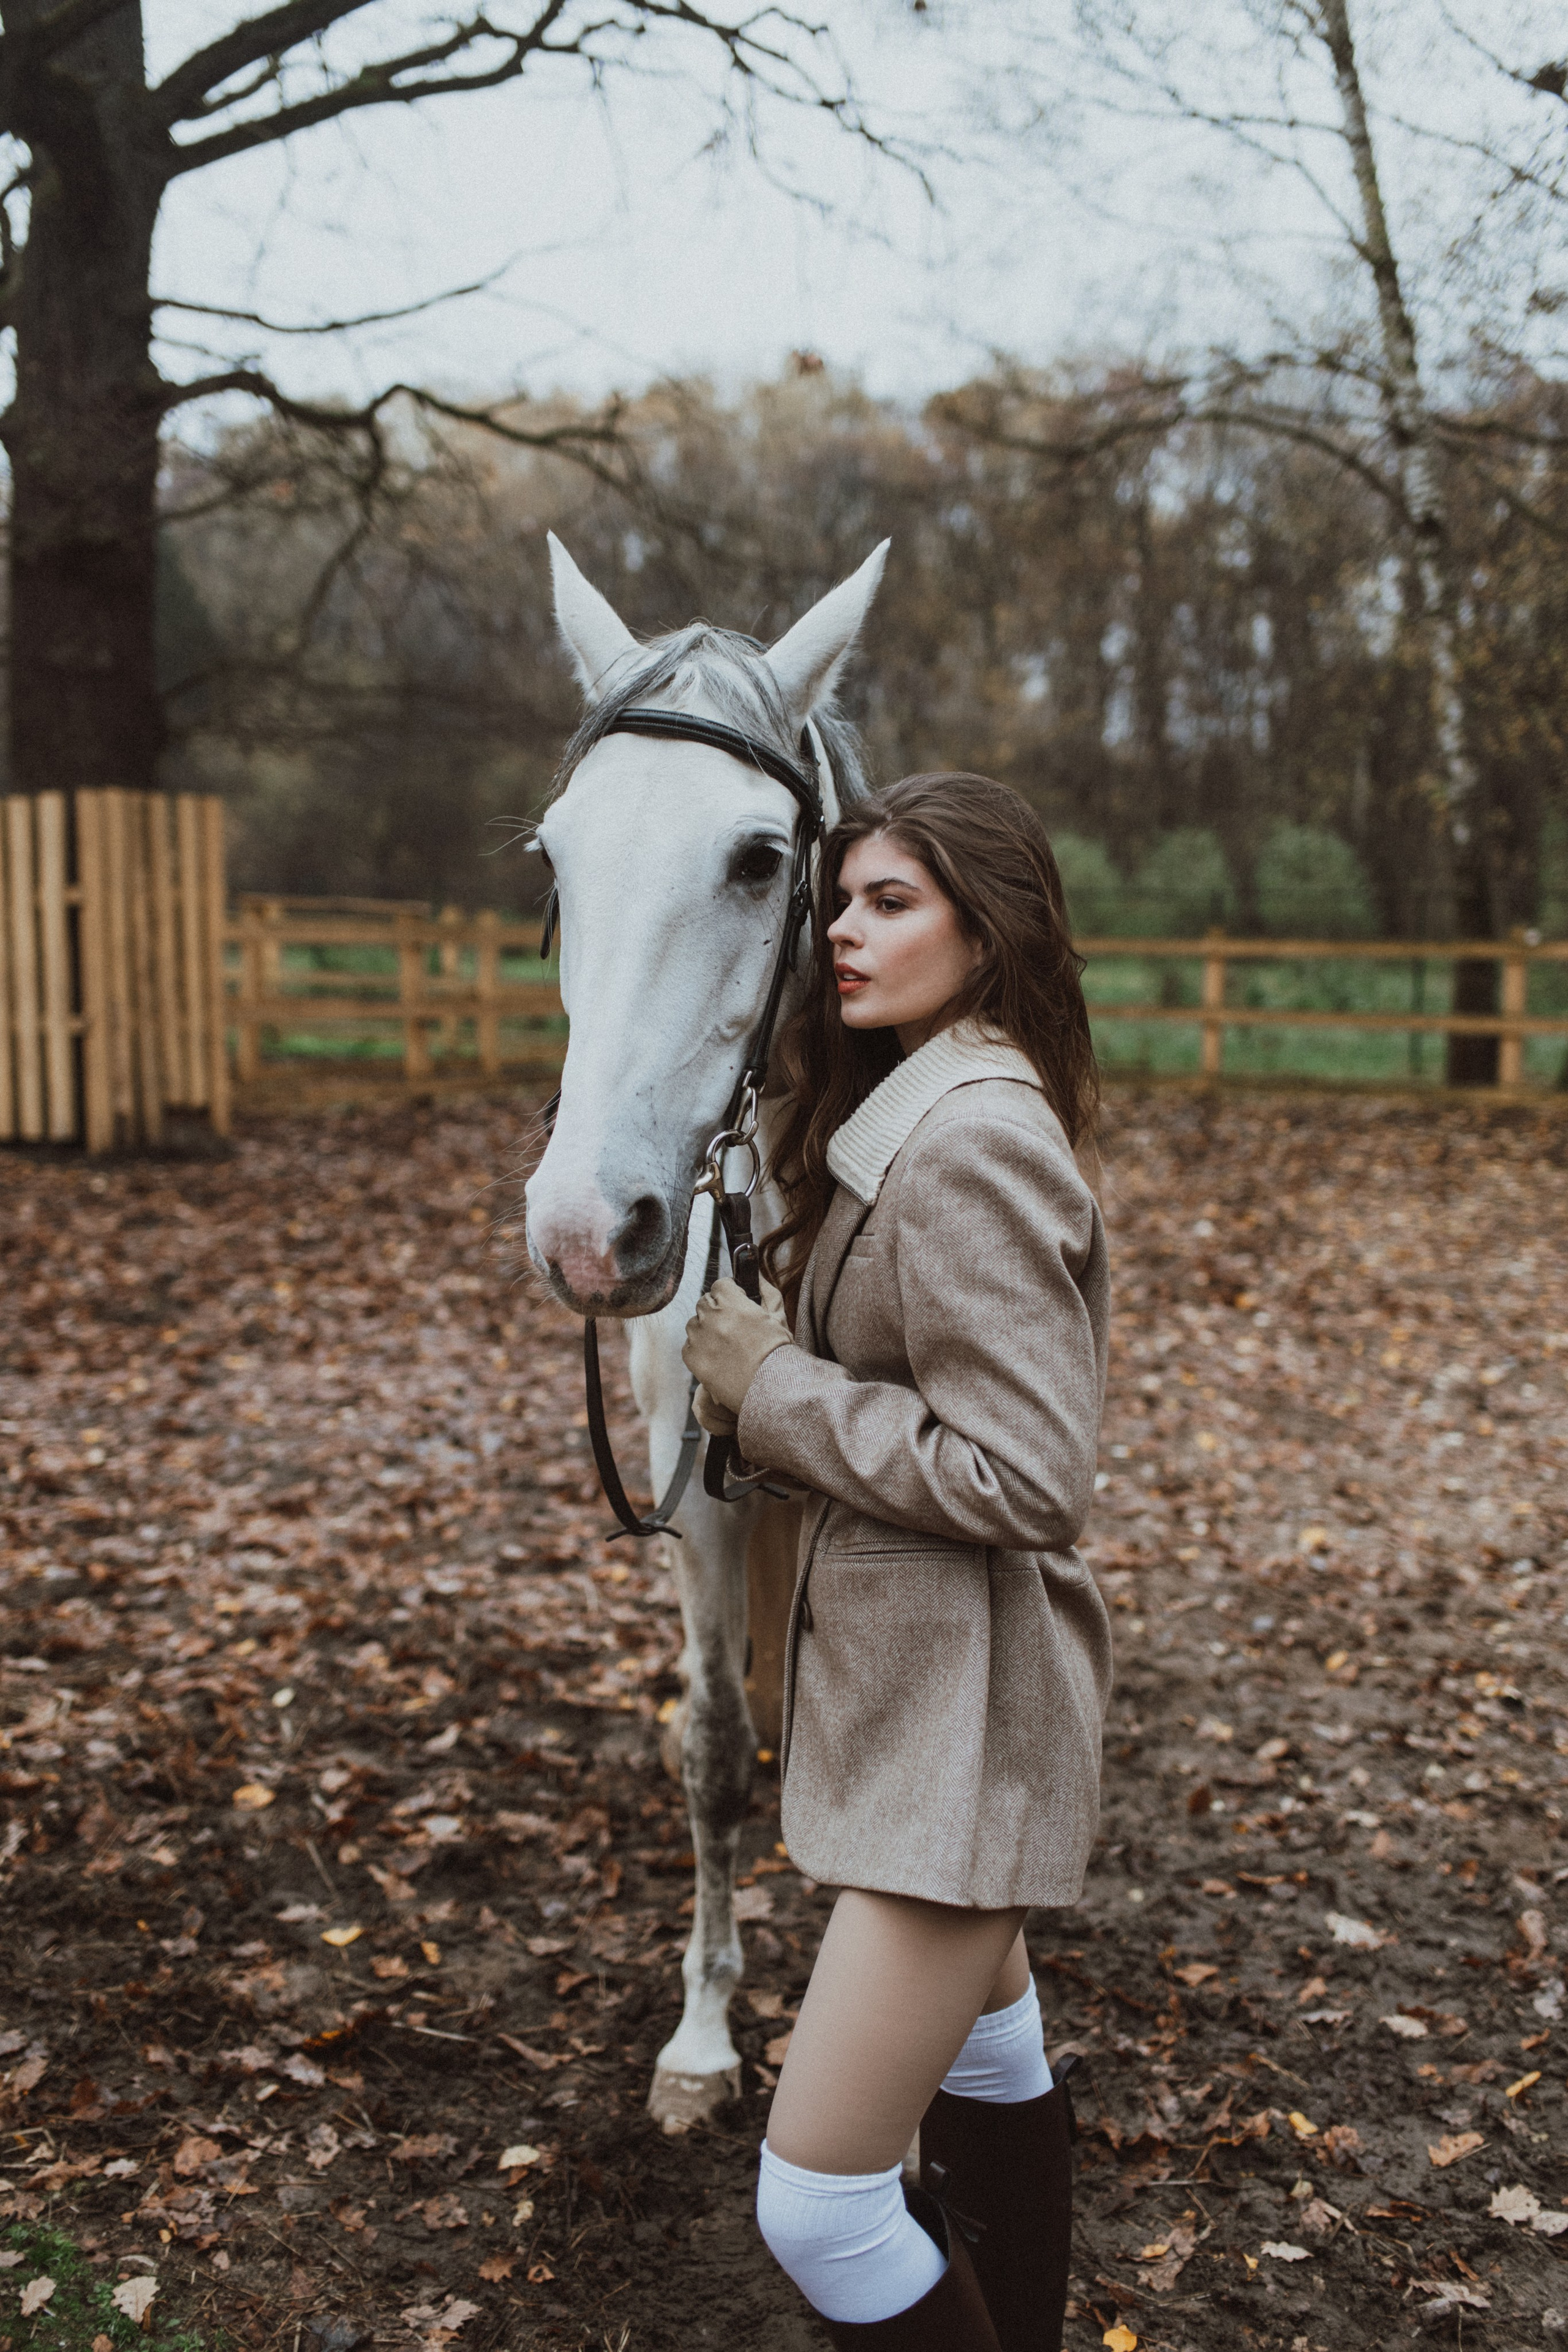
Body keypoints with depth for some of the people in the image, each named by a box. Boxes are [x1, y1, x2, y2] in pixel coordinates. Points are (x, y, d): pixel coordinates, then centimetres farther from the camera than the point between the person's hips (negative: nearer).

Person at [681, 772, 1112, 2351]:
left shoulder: (966, 1139, -24)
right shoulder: (899, 1109, 8)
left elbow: (1024, 1483, -27)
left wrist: (772, 1388, -19)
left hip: (961, 1700, -11)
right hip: (899, 1668, 11)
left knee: (814, 2201, -5)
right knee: (986, 2053, 28)